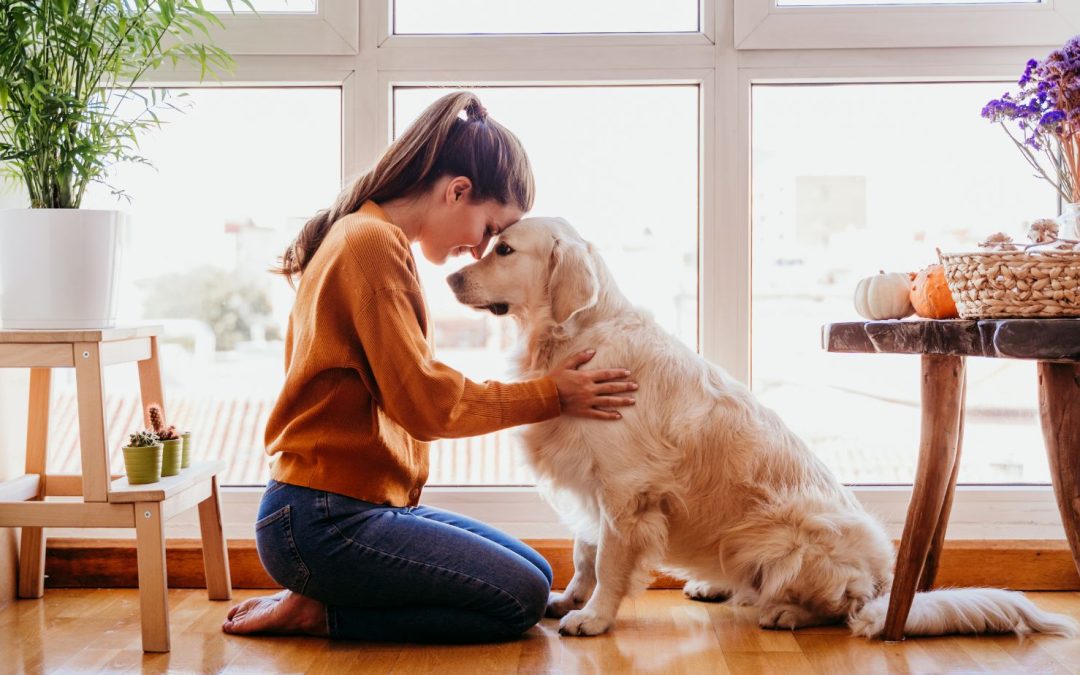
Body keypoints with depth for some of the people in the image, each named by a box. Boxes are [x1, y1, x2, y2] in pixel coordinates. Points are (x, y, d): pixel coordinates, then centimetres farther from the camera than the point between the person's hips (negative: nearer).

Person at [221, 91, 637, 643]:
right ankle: (319, 613, -4)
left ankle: (319, 603, 7)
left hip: (369, 505, 11)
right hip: (324, 523, -11)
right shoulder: (373, 242, -15)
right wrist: (550, 394, -9)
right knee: (520, 599, -13)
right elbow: (424, 401, -18)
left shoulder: (365, 236, 17)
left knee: (536, 574, 10)